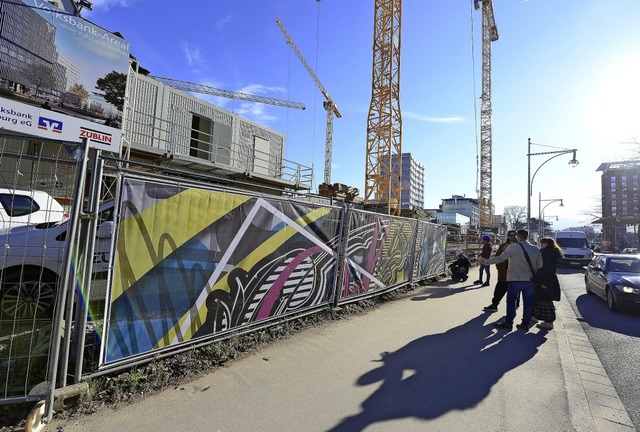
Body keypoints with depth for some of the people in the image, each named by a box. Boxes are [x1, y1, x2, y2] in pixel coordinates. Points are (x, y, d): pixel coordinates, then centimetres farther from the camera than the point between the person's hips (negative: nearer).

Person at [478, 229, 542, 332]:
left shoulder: (513, 247, -11)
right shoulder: (535, 249, 4)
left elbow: (500, 258, -14)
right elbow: (540, 266, 8)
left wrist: (486, 261, -7)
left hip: (516, 279, -4)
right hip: (530, 280, 4)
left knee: (511, 301, 5)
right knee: (528, 302, 12)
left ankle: (508, 323, 9)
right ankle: (525, 324, 18)